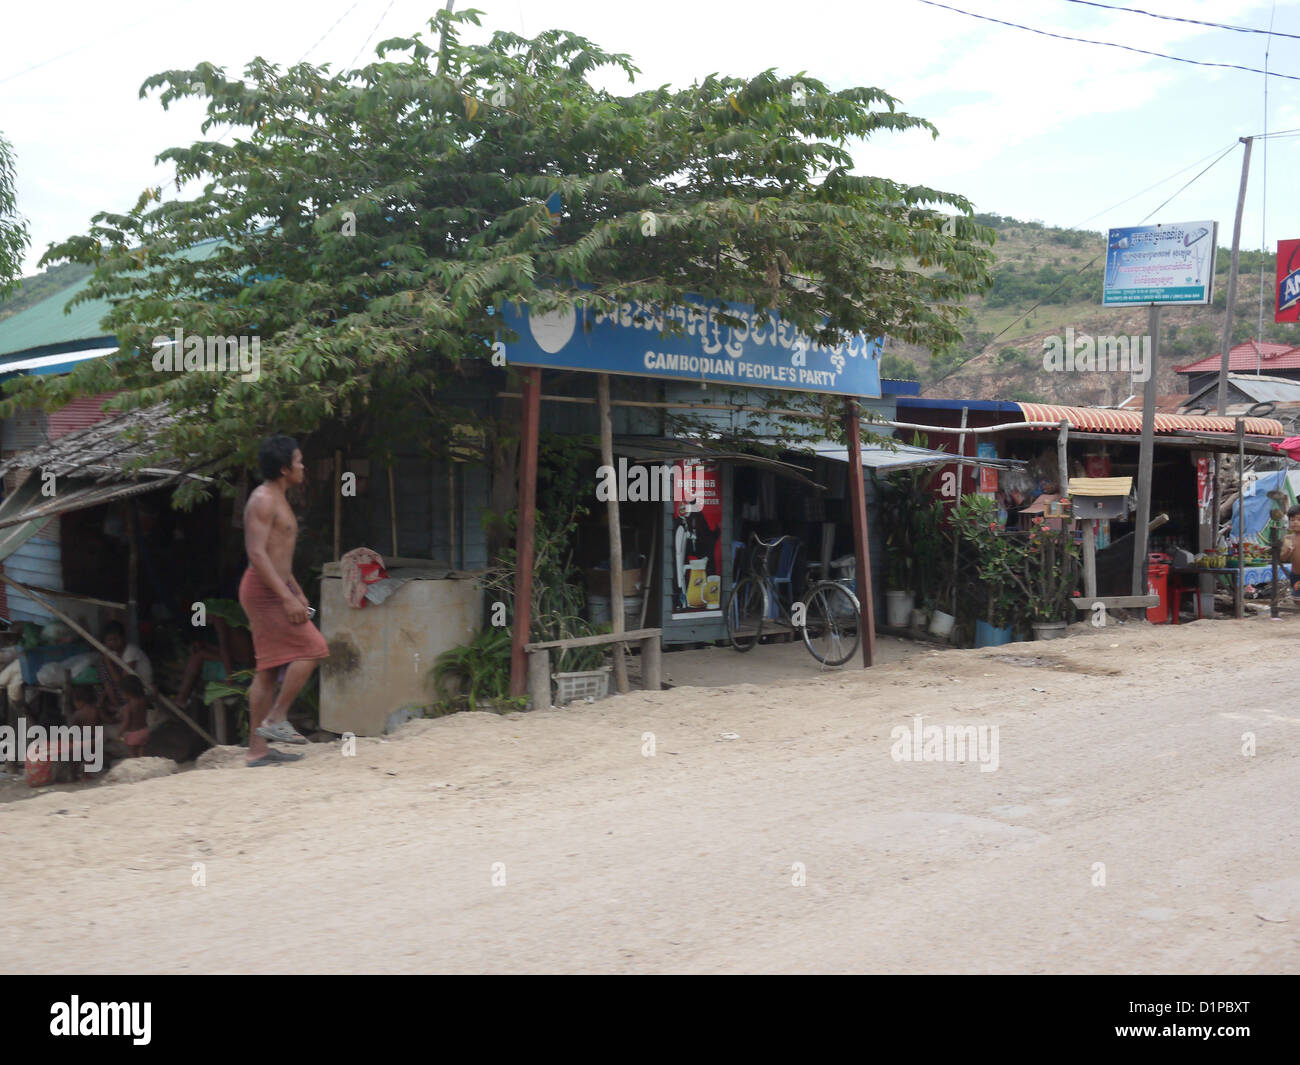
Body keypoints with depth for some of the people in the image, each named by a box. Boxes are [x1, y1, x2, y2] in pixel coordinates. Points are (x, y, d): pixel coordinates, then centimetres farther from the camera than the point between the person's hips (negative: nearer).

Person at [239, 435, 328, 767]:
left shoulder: (277, 500, 19)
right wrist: (287, 598, -25)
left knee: (267, 671, 8)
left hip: (272, 590, 10)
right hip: (264, 590, -10)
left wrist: (297, 591, 26)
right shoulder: (263, 500, -13)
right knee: (311, 648, -11)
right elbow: (256, 554, -22)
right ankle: (275, 720, -7)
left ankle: (258, 749, 11)